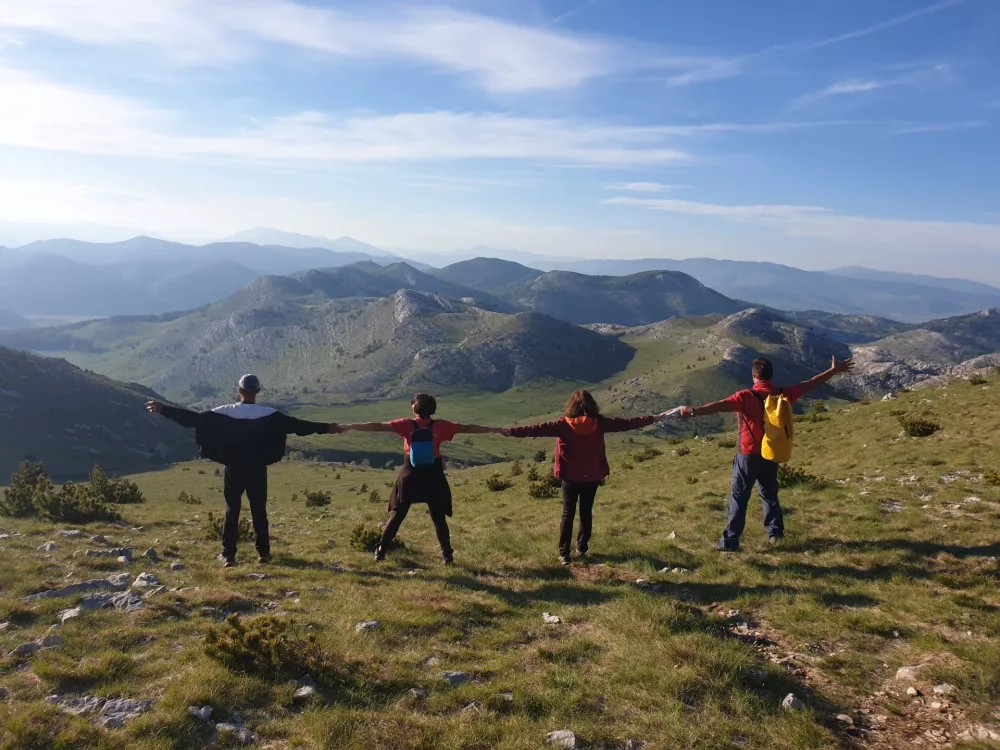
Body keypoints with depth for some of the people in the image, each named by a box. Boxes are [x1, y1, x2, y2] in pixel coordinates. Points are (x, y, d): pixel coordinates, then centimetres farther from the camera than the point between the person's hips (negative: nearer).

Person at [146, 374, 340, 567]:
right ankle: (263, 552, 11)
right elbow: (294, 424, -14)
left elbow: (195, 419, -7)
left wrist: (164, 409, -1)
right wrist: (325, 428, -13)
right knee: (259, 510, 8)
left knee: (232, 511, 9)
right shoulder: (268, 414, -9)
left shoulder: (226, 412, -6)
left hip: (234, 469, 0)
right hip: (257, 469, 0)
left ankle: (228, 554, 9)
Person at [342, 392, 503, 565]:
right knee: (439, 517, 9)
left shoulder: (407, 424, -7)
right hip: (433, 477, 0)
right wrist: (494, 429, 6)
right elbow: (467, 428, -1)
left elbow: (377, 426, -8)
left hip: (410, 476, 0)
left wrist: (349, 426, -4)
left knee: (397, 515, 10)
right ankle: (447, 555, 9)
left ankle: (380, 551, 12)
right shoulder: (440, 426, -6)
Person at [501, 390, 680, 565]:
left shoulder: (563, 425, -13)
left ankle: (564, 553, 6)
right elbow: (626, 423, -1)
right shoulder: (599, 423, -8)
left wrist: (509, 432, -19)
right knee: (586, 513, 15)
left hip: (571, 477, -1)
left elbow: (538, 429, -19)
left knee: (568, 514, 6)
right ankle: (582, 548, 23)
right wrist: (657, 417, 9)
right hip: (592, 477, 2)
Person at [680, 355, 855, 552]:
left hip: (748, 456, -5)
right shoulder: (784, 394, -1)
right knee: (769, 494, 24)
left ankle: (730, 541, -1)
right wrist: (834, 370, 24)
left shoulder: (746, 397, -17)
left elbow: (720, 406, -32)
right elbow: (810, 384, 11)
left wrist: (694, 411, -42)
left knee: (739, 498, 0)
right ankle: (775, 532, 30)